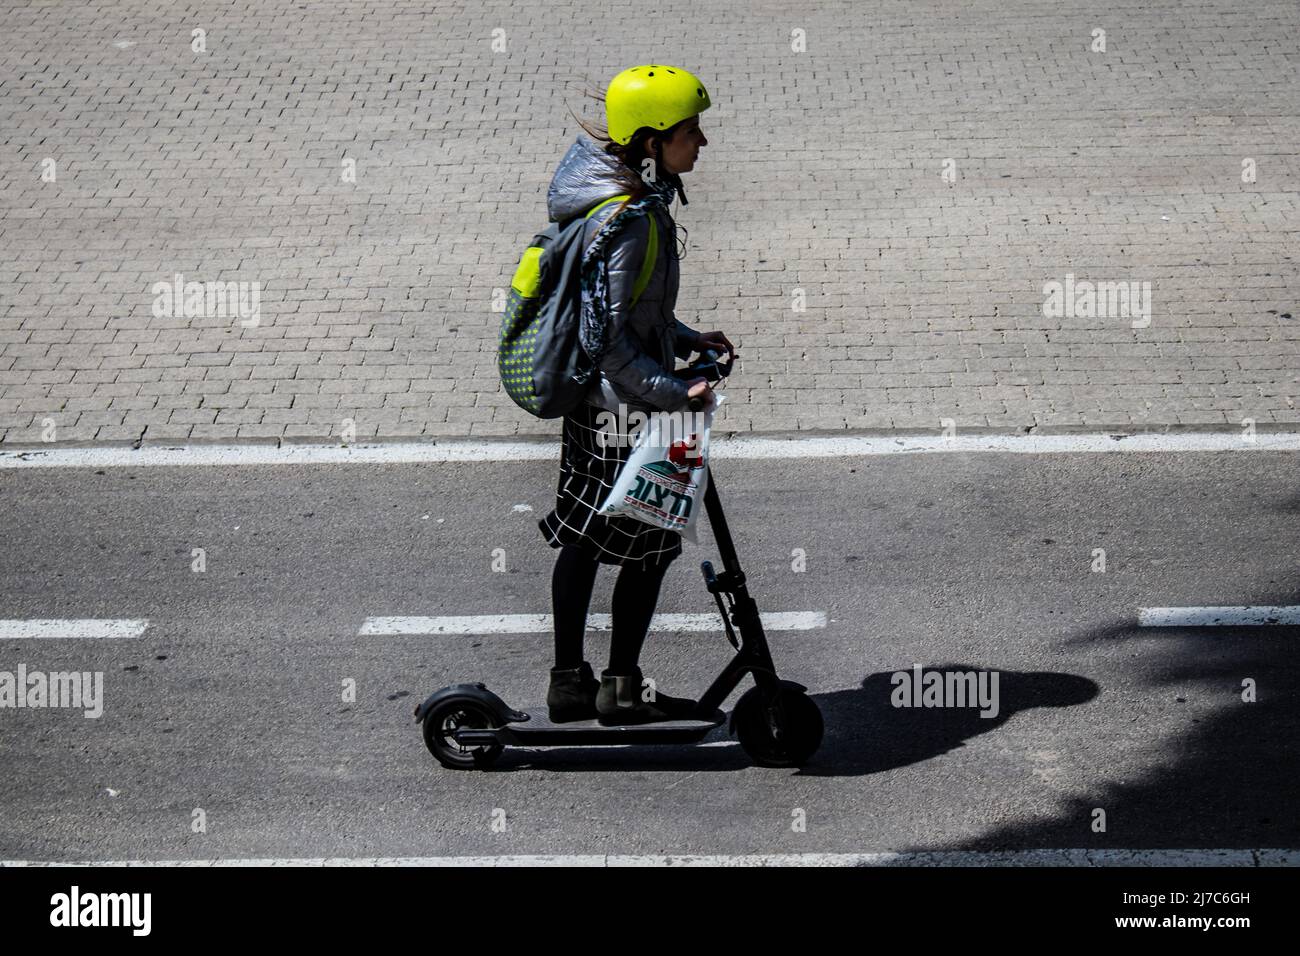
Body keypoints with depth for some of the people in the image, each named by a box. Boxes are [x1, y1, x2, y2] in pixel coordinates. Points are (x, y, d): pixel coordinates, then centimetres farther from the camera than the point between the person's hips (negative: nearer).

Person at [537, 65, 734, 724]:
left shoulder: (632, 200, 6)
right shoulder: (627, 219, -25)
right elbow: (609, 335, -26)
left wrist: (686, 339, 14)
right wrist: (676, 394, -22)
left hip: (587, 402, 10)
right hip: (624, 408, -10)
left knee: (583, 539, 15)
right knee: (650, 546, 4)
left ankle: (569, 683, 25)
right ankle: (621, 691, 15)